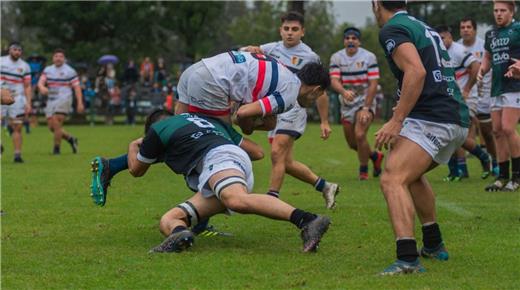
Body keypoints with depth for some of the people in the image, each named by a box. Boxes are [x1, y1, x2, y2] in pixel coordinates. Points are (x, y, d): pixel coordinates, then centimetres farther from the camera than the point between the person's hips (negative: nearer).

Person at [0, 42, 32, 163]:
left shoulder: (25, 66, 7)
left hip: (17, 99, 0)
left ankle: (17, 154, -5)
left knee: (17, 128, -4)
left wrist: (28, 103, -2)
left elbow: (27, 86, 7)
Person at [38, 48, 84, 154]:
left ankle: (56, 148, -3)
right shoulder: (48, 70, 11)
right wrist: (42, 87, -27)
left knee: (56, 124, -15)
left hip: (64, 100, -6)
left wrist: (80, 103, -11)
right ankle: (71, 139, 24)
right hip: (51, 101, 6)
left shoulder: (70, 71, -2)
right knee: (51, 127, 4)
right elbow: (41, 82, -2)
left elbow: (77, 87, -4)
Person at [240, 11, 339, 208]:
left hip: (292, 109, -6)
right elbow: (240, 53, 0)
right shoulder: (272, 48, 8)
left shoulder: (309, 56, -4)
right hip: (273, 110, 6)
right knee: (287, 163, 10)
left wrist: (324, 122, 1)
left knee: (277, 153, -21)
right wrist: (250, 50, -24)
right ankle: (325, 187, 25)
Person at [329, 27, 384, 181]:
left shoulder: (369, 57, -10)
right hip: (346, 105, 4)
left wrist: (366, 108, -21)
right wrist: (343, 91, -38)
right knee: (352, 143, 9)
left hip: (365, 102, -4)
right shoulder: (336, 57, -3)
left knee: (360, 135, -22)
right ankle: (375, 156, 40)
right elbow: (334, 81, -15)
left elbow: (373, 84, -13)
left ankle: (363, 170, -1)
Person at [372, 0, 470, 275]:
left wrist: (396, 121, -22)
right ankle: (433, 244, 36)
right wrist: (403, 112, 41)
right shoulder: (423, 27, 23)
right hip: (458, 120, 10)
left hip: (431, 119, -10)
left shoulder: (392, 29, -5)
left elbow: (416, 72, -21)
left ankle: (407, 258, -36)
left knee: (392, 179, -20)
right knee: (412, 174, 30)